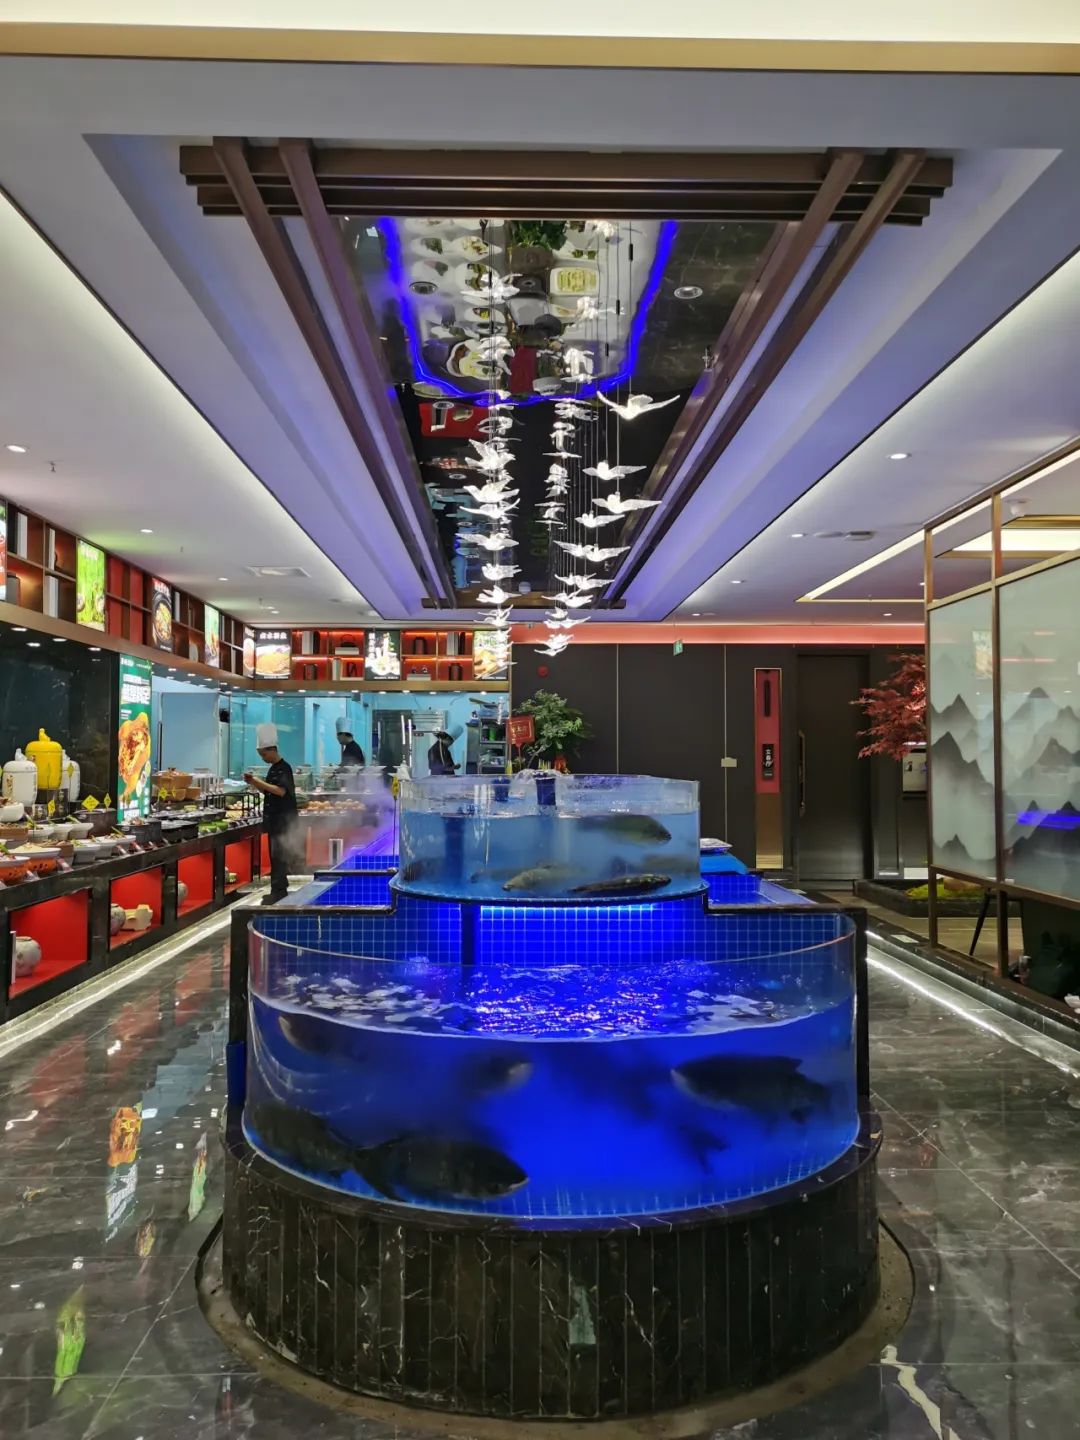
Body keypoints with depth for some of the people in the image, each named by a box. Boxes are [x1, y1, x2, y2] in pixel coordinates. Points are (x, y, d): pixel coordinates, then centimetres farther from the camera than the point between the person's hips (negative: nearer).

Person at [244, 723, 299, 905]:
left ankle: (278, 891, -7)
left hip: (284, 820, -9)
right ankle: (279, 890, 19)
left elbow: (280, 791, -25)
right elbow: (267, 791, 21)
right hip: (274, 820, 9)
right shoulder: (273, 768, 15)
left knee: (279, 857, -9)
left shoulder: (284, 768, -13)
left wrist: (259, 782, -20)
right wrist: (254, 782, 6)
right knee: (275, 856, 12)